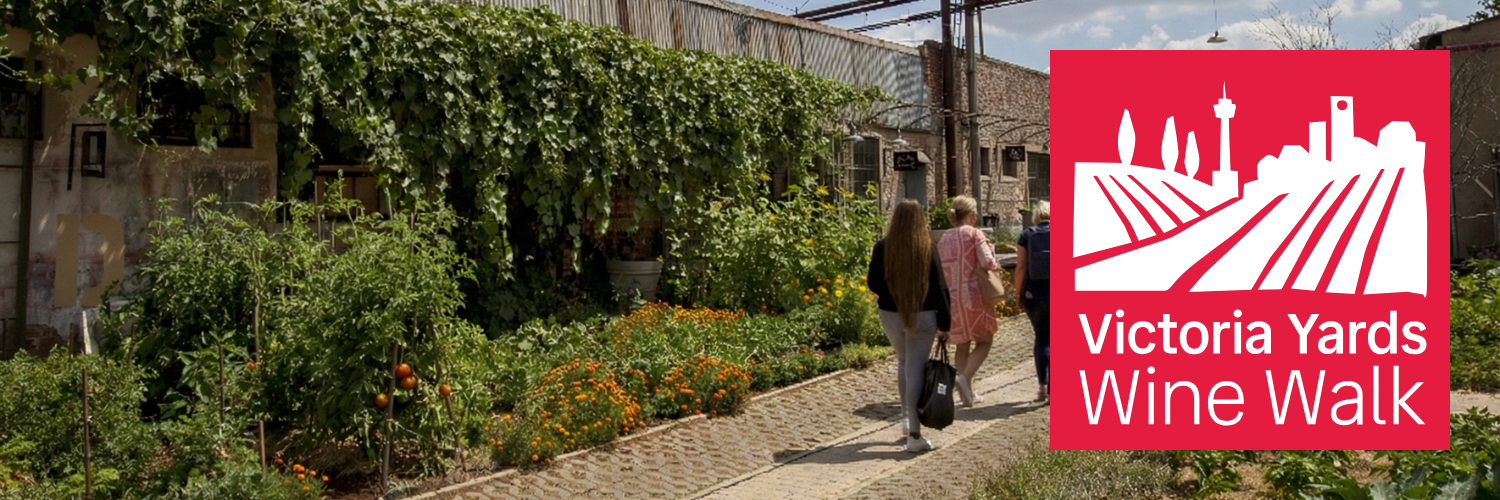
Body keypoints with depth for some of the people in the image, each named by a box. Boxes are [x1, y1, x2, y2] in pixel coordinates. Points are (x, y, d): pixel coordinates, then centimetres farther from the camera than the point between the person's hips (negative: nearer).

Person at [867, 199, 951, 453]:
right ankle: (914, 435, 0)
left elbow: (873, 283, 0)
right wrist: (944, 323, -1)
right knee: (916, 370, 1)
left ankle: (906, 416, 24)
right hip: (923, 316, -2)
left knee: (903, 362, 25)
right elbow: (939, 287, -7)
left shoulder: (883, 247, -6)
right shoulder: (929, 248, -9)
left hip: (891, 315, 2)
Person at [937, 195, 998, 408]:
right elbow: (987, 262, -16)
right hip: (973, 295, -5)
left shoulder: (944, 238, 8)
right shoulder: (974, 233, -8)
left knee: (961, 345, 14)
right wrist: (996, 265, 4)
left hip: (951, 297, 5)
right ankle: (965, 377, -12)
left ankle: (967, 393, 15)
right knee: (984, 341, 9)